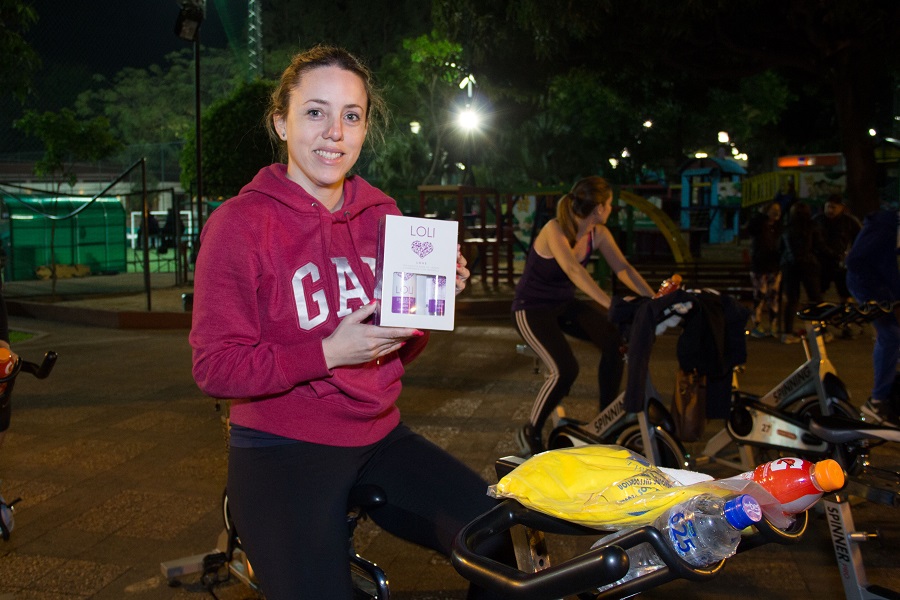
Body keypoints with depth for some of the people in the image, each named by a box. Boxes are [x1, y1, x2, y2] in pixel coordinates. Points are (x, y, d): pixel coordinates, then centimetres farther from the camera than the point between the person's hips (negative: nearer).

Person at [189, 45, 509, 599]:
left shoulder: (382, 214, 8)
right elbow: (215, 366, -12)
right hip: (284, 452, -5)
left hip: (380, 439, 5)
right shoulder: (241, 223, -9)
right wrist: (328, 353, -22)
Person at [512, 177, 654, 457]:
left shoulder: (599, 234, -2)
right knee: (565, 370, -27)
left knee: (615, 341, -18)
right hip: (532, 308, -7)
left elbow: (623, 268, -4)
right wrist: (609, 303, -50)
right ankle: (530, 433, -5)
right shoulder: (555, 230, -25)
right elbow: (574, 270, -40)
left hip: (566, 304, 7)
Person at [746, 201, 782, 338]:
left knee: (774, 297, 5)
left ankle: (773, 326, 11)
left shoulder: (778, 226, 10)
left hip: (775, 266, 5)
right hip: (759, 266, -5)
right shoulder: (759, 224, -4)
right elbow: (750, 228, -25)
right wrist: (760, 213, -25)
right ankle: (757, 326, 2)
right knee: (759, 297, -3)